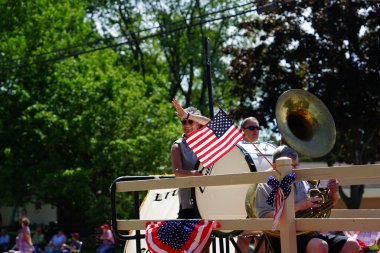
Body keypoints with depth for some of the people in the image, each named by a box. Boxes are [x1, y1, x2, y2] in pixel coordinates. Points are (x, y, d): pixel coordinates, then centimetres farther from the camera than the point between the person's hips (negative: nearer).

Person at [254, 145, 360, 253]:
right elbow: (265, 218, -16)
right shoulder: (265, 187, -1)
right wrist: (298, 207, -19)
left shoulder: (302, 182, 16)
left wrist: (333, 192, 0)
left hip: (312, 234, 6)